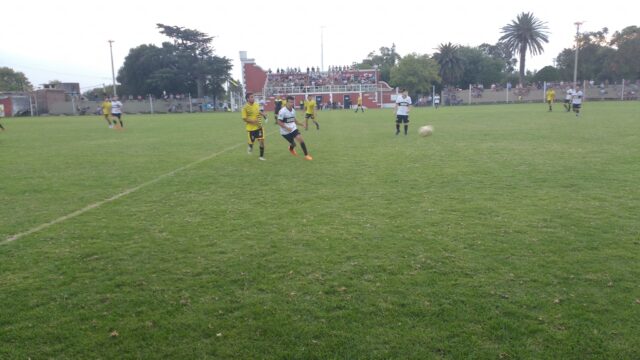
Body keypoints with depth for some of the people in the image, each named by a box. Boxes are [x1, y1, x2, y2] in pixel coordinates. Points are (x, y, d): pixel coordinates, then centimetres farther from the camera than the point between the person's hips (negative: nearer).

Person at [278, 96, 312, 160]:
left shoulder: (293, 110, 3)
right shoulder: (282, 111, -19)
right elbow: (279, 122, -19)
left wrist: (299, 123, 2)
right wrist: (287, 127, -29)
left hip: (293, 129, 5)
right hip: (285, 131, -5)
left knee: (301, 139, -14)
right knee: (293, 144, 6)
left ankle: (306, 155, -5)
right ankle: (291, 148, 46)